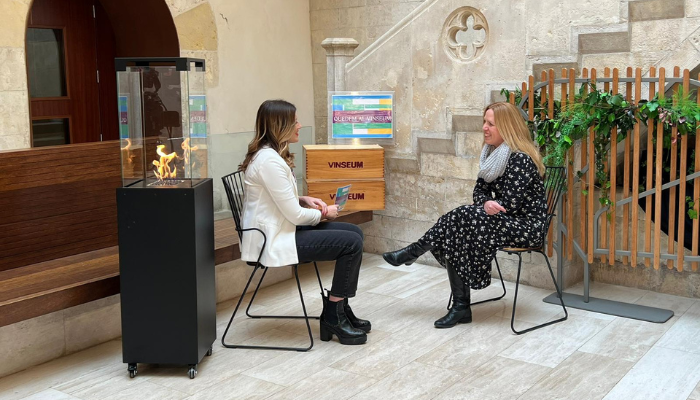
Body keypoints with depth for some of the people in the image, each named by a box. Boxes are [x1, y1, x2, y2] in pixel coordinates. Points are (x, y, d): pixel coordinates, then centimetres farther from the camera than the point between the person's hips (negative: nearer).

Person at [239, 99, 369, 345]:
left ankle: (338, 310, 15)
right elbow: (296, 216, -21)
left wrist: (304, 200, 4)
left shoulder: (272, 154, 10)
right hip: (273, 241, -10)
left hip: (278, 231, 10)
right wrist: (324, 214, -4)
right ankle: (333, 318, 1)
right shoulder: (270, 161, -22)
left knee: (354, 232, 8)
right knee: (351, 243, -13)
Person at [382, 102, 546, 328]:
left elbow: (510, 204, -22)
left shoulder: (521, 159, -18)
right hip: (505, 222, 8)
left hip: (526, 226, -8)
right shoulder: (492, 154, 9)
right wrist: (486, 203, -18)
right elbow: (479, 190, 5)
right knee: (454, 238, -17)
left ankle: (412, 253, -8)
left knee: (461, 219, -25)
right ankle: (460, 307, -16)